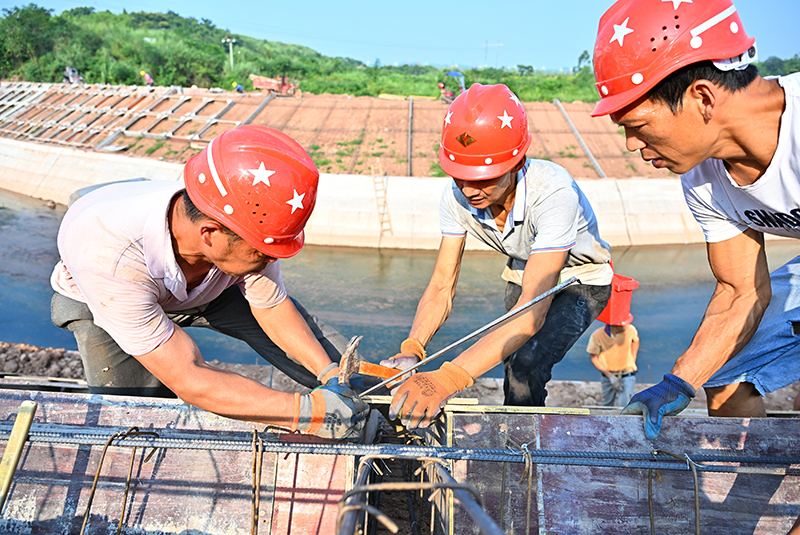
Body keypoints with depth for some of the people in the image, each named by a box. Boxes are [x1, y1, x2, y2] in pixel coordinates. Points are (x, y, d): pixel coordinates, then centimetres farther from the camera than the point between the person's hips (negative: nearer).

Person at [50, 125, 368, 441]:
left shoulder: (247, 226, -35)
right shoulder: (106, 258, -46)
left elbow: (272, 307, -14)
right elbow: (188, 379, -41)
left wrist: (331, 373, -24)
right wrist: (309, 411, -44)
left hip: (207, 285, 3)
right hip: (100, 297, -2)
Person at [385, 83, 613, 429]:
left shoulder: (554, 193, -41)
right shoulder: (456, 195, -24)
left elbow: (533, 312, -46)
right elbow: (441, 287, -21)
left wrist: (447, 378, -57)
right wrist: (411, 350, -41)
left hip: (580, 279, -5)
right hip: (525, 274, 5)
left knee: (525, 366, -24)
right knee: (514, 364, 6)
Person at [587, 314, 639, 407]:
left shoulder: (630, 329, -18)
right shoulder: (597, 336, -23)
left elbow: (636, 340, 7)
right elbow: (593, 357, -9)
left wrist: (632, 363, 4)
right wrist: (610, 376, -15)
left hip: (627, 375, 0)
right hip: (608, 375, 1)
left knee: (623, 407, -13)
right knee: (607, 405, 16)